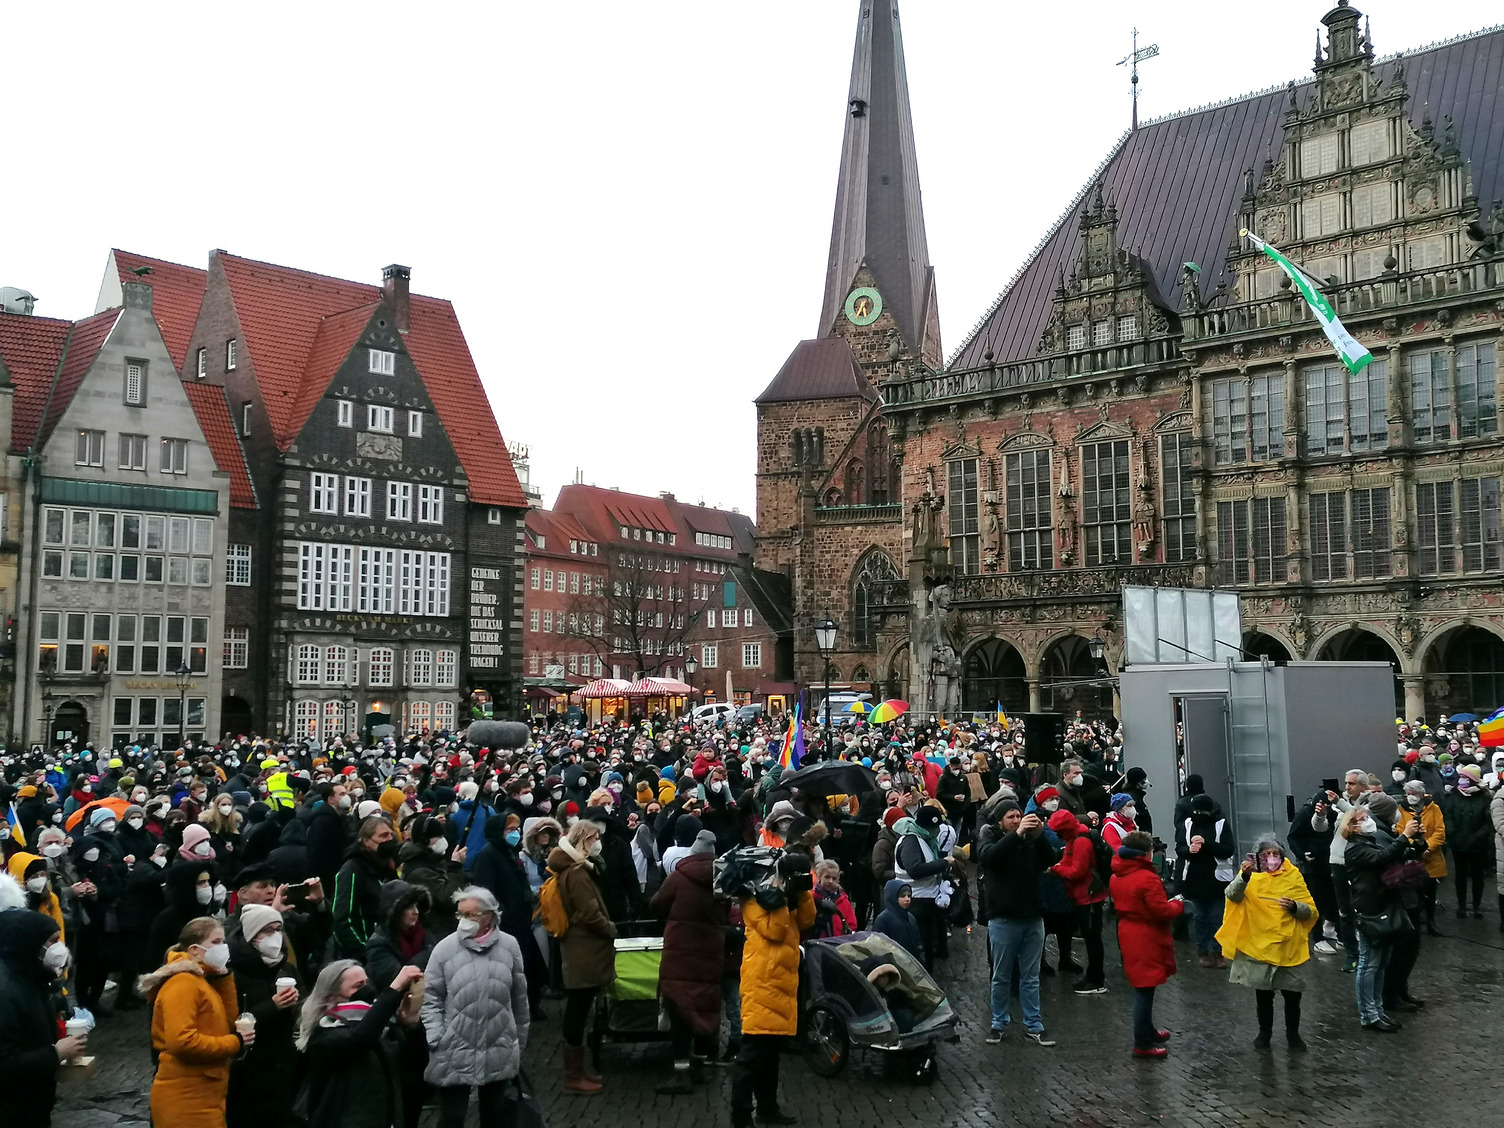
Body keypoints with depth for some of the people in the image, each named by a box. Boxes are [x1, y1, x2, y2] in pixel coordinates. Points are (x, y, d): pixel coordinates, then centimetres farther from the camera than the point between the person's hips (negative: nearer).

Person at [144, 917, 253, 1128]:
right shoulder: (183, 983, -17)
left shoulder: (201, 980, 15)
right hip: (186, 1101, -10)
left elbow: (228, 1022, 9)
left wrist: (223, 977, 3)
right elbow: (181, 1041, -28)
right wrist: (234, 1043, -19)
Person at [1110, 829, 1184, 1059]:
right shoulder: (1148, 879, -22)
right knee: (1144, 990, -1)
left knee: (1141, 988, 21)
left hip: (1128, 935, 8)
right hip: (1147, 940, -8)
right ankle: (1143, 1044, 6)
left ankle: (1148, 1031, 35)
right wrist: (1178, 904, -1)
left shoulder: (1117, 877, 5)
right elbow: (1161, 910, -21)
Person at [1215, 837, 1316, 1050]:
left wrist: (1294, 906, -20)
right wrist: (1244, 876, -40)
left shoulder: (1294, 876, -1)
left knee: (1292, 994, 10)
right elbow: (1232, 896, -22)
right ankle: (1264, 1032, 31)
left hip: (1289, 947, 1)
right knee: (1263, 994, 12)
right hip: (1259, 946, -1)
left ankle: (1293, 1033, 32)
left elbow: (1311, 911, 1)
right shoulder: (1250, 875, -4)